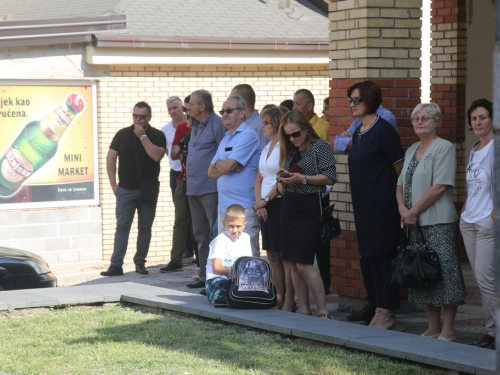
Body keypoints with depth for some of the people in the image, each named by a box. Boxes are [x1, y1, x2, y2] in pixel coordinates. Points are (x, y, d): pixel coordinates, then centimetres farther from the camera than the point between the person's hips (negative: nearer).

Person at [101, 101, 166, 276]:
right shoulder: (122, 134, 4)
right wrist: (113, 184, -2)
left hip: (148, 189, 0)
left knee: (145, 227, 5)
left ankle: (140, 263, 14)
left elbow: (156, 156, -16)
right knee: (122, 226, -4)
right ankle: (116, 265, -7)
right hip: (126, 189, 0)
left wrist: (142, 136, -16)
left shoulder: (157, 135, 0)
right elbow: (110, 158, 4)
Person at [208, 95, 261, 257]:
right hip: (224, 207, 9)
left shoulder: (248, 136, -8)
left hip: (244, 207, -9)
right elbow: (211, 172, 15)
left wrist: (217, 164, 5)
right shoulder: (225, 139, 20)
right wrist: (225, 165, -5)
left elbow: (228, 166, -16)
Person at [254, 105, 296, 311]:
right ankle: (279, 298, 15)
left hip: (280, 203, -9)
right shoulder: (266, 148, 17)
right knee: (272, 256, 9)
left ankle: (289, 301, -3)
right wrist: (258, 202, 2)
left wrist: (266, 200, -10)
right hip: (265, 206, 9)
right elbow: (259, 178, 16)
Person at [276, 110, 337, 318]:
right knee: (293, 264, 5)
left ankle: (323, 312, -8)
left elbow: (330, 177, -14)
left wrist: (302, 178, -17)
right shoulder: (289, 152, 15)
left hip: (309, 209, -7)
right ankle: (304, 311, 9)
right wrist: (282, 179, -4)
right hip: (289, 208, 7)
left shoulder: (320, 147, -5)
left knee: (304, 264, -13)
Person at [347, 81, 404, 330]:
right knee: (371, 257, 10)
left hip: (383, 204, -9)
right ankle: (379, 309, 16)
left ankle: (388, 312, -1)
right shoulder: (358, 132, 14)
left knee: (385, 256, -5)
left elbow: (400, 166, -9)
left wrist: (395, 190, 0)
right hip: (364, 204, 9)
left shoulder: (382, 130, -13)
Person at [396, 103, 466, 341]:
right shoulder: (412, 150, 18)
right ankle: (433, 327, 16)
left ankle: (448, 330, -6)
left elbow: (440, 186, -15)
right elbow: (401, 183, 17)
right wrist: (402, 208, -2)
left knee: (443, 270, -8)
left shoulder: (444, 148, -6)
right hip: (415, 222, 8)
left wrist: (414, 211, -13)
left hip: (438, 222, -8)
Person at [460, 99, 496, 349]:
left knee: (486, 278, -10)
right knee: (480, 279, 8)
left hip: (488, 222, -8)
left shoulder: (495, 148, -10)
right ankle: (490, 331, 12)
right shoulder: (474, 150, 16)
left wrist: (495, 216, -18)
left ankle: (495, 332, -3)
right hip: (469, 222, 8)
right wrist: (464, 212, 16)